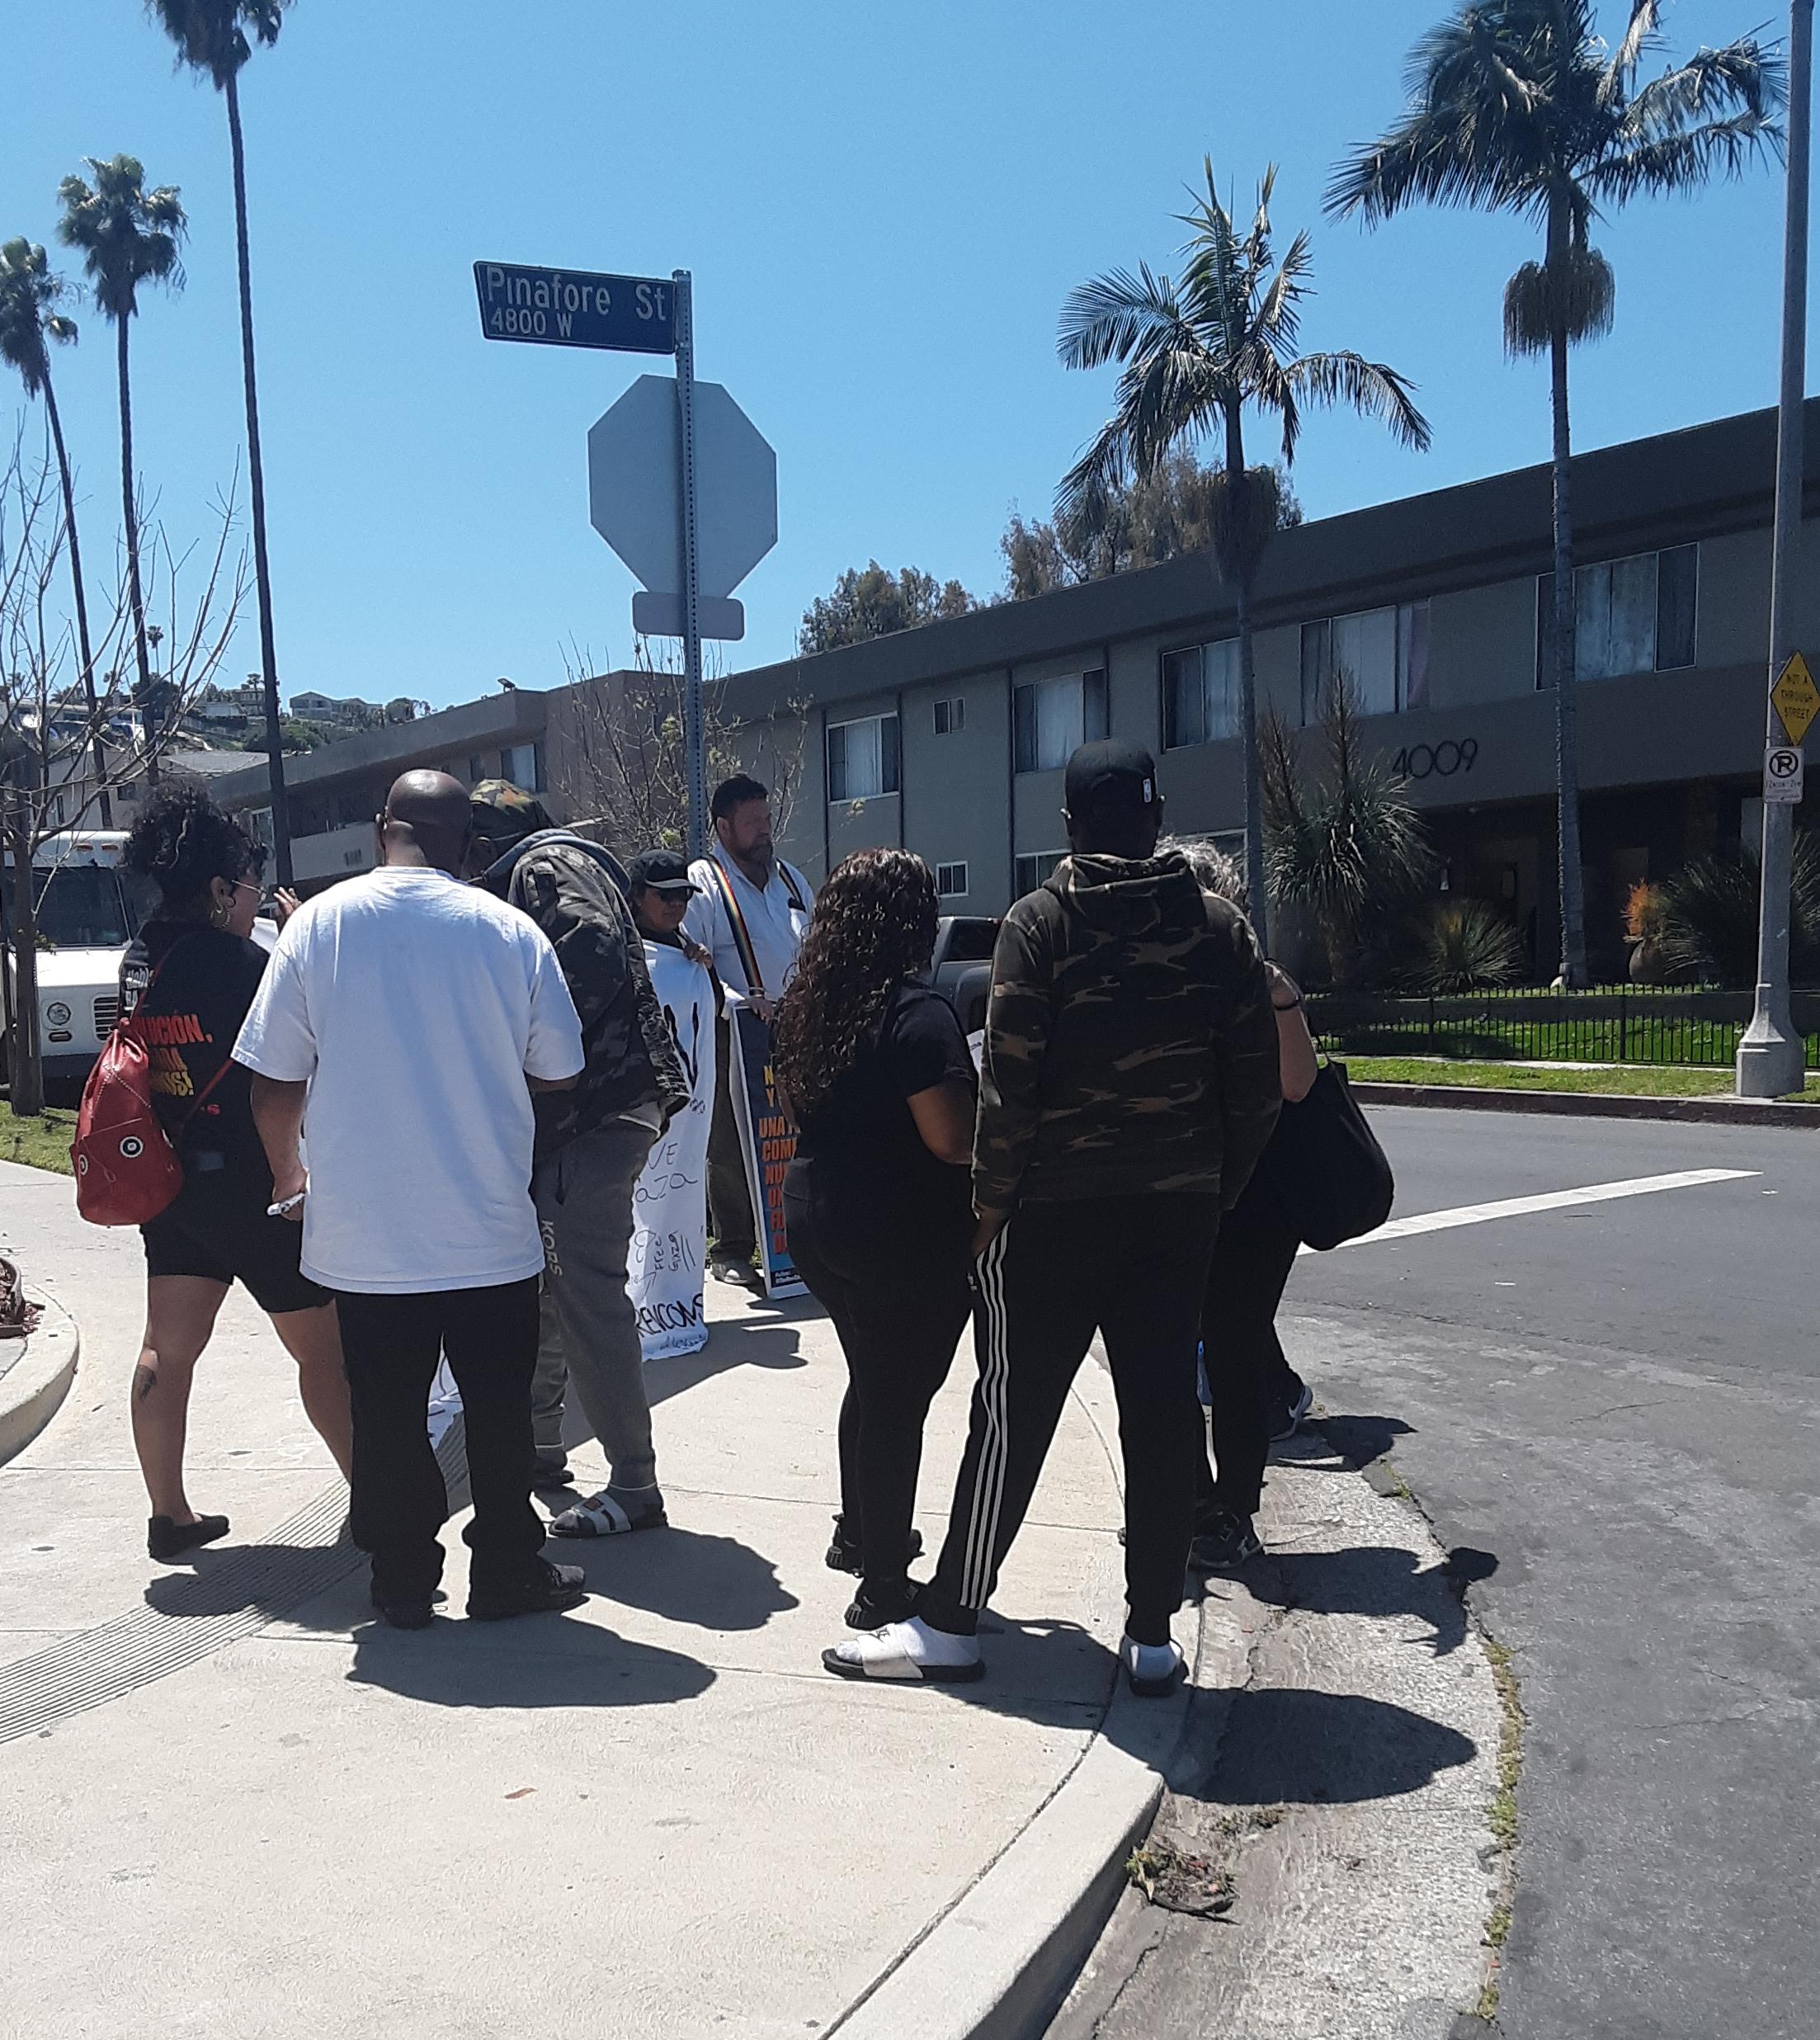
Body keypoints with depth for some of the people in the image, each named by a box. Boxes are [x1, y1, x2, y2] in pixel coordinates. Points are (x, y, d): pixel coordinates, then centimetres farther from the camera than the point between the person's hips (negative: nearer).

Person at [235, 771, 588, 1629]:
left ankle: (402, 1582, 21)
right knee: (497, 1409, 12)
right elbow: (556, 1074, 1)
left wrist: (287, 1171, 15)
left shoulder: (318, 923, -5)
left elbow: (274, 1082, -3)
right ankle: (506, 1572, 21)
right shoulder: (511, 930, -6)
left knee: (387, 1414, 12)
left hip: (363, 1230, 1)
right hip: (490, 1232, -1)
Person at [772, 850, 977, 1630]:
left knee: (870, 1381, 24)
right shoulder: (917, 1012, -20)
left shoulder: (804, 1003, 4)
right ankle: (884, 1585, 11)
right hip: (905, 1235, -8)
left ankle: (858, 1531, 40)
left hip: (815, 1214, 8)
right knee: (898, 1399, 2)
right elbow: (952, 1140, -25)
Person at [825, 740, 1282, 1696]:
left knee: (1013, 1412, 4)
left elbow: (1009, 1083, -14)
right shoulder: (1218, 926, 3)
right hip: (1179, 1211, 4)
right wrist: (1218, 1189, 11)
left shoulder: (1040, 922, -9)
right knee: (1162, 1410, 9)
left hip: (1056, 1208, -3)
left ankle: (950, 1623, 13)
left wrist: (989, 1206, -6)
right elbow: (1256, 1084, 2)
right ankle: (1151, 1635, 16)